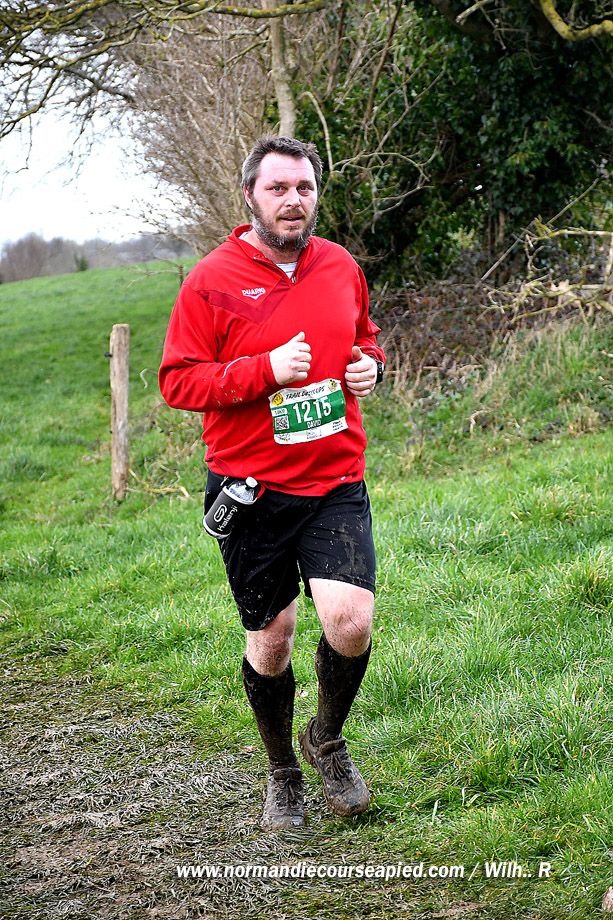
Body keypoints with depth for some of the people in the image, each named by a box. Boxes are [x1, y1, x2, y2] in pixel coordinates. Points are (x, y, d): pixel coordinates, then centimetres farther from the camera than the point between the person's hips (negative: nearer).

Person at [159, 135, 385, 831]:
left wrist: (369, 366, 2)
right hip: (250, 488, -2)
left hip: (336, 482, 2)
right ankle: (282, 772, 31)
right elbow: (177, 381, -7)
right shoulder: (212, 280, -6)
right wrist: (266, 370, -19)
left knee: (351, 624, -15)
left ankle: (327, 738, 15)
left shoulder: (341, 267, 8)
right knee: (270, 639, 6)